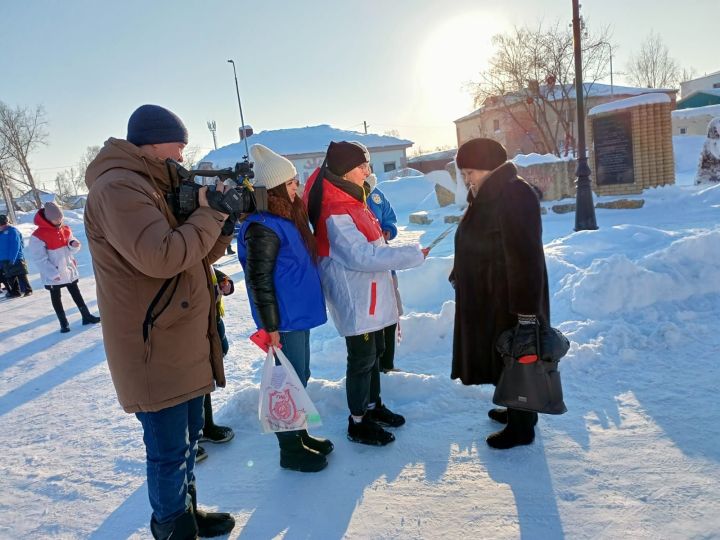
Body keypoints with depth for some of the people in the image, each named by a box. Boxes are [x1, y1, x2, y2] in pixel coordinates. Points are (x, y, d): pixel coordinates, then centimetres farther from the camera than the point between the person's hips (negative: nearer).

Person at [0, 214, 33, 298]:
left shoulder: (12, 231, -9)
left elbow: (15, 246, -16)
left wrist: (12, 259, -20)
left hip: (15, 260, -8)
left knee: (21, 276, -2)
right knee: (10, 277, 10)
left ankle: (27, 290, 5)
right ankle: (14, 291, 18)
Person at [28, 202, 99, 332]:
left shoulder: (65, 229, 2)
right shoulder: (38, 236, -17)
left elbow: (71, 250, 11)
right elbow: (39, 259, -16)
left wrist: (74, 245, -13)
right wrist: (52, 273, -21)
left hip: (69, 270, 5)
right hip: (53, 276, -5)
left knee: (76, 294, 15)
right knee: (56, 298, 8)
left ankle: (87, 316, 23)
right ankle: (63, 323, 16)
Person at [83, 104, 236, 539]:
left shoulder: (153, 188, 16)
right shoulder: (118, 188, -16)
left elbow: (199, 255, 16)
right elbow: (162, 257, -30)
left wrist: (222, 219, 0)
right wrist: (209, 213, -17)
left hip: (184, 342, 10)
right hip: (155, 350, -10)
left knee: (188, 439, 22)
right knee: (170, 451, 4)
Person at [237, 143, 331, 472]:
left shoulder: (288, 219, 11)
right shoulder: (263, 228, -19)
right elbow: (259, 281, -20)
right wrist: (270, 327, -18)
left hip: (299, 315, 10)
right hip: (284, 321, -9)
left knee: (300, 378, 20)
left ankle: (301, 435, 36)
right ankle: (290, 451, 19)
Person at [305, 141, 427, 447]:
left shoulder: (351, 200, 9)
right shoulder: (335, 213, -24)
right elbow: (362, 257, -29)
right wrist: (413, 255, -24)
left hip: (370, 294, 10)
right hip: (355, 299, -10)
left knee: (375, 351, 21)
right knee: (362, 358, 2)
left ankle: (373, 406, 39)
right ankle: (358, 424, 19)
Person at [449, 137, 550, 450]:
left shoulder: (512, 196, -23)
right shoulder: (487, 196, 9)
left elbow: (524, 258, -27)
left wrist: (527, 313, -27)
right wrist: (459, 276, 23)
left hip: (510, 299, -10)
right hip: (489, 296, 10)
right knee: (501, 356, 21)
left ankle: (522, 428, 22)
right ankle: (517, 410, 40)